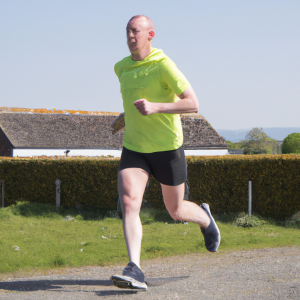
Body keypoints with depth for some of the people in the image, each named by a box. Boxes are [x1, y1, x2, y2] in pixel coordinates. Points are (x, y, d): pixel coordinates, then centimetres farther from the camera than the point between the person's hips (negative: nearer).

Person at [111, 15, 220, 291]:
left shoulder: (163, 65, -16)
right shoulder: (121, 68, 5)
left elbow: (193, 104, -21)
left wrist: (155, 108, -31)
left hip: (167, 148, -4)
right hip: (134, 149, 4)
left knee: (176, 211, 11)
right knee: (129, 203, -19)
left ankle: (204, 218, 48)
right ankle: (135, 271, -26)